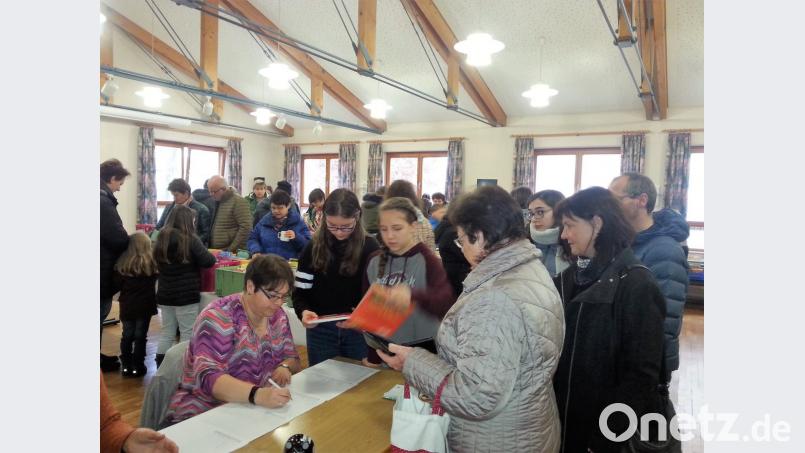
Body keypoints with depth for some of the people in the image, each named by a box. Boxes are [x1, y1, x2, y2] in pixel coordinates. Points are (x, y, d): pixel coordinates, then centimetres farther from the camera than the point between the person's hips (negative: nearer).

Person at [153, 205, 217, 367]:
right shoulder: (190, 239, -14)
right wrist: (210, 254, 7)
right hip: (186, 295, -6)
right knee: (187, 334, 4)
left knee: (166, 333, 15)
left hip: (165, 294, 7)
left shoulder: (161, 238, 6)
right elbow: (209, 261, -16)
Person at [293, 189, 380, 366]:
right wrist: (304, 311, -21)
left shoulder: (370, 248, -8)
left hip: (360, 330, -1)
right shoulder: (313, 248, -2)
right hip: (321, 330, 2)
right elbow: (300, 291, 0)